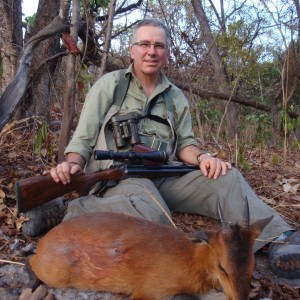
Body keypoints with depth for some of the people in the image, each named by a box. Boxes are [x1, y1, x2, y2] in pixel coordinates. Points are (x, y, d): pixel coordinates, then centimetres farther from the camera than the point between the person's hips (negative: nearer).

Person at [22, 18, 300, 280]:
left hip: (163, 176, 5)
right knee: (153, 218, -37)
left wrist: (202, 157, -7)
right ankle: (68, 211, -23)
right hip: (117, 177, -5)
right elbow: (84, 139, 3)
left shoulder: (176, 98, 17)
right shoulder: (110, 85, 5)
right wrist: (72, 165, -19)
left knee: (226, 176, -12)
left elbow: (184, 142, 17)